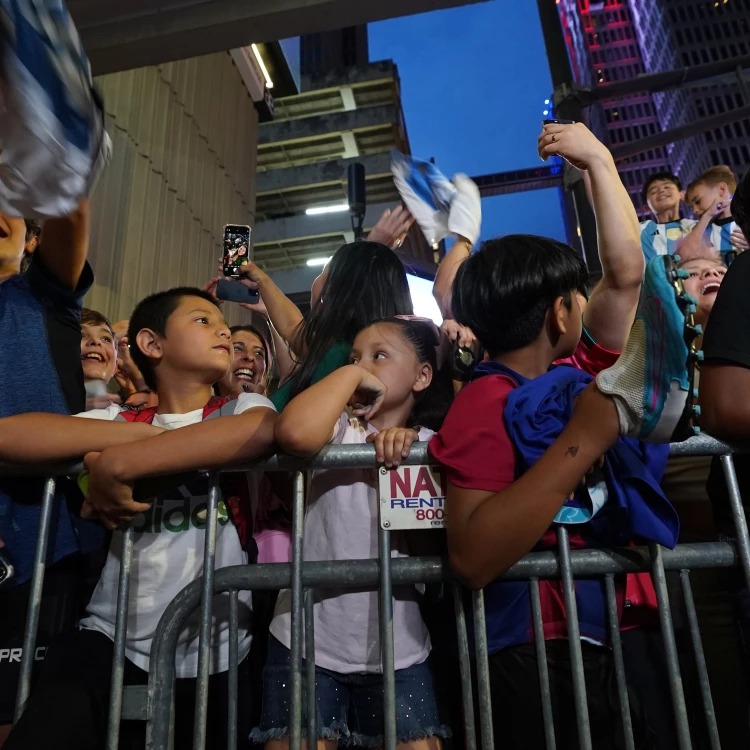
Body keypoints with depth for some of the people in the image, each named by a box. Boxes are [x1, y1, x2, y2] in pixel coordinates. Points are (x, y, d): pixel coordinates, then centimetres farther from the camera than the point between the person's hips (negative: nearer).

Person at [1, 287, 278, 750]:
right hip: (112, 642, 1)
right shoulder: (120, 419, 4)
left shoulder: (240, 408, -1)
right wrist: (137, 432, -17)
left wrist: (119, 463, -24)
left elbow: (266, 429, -27)